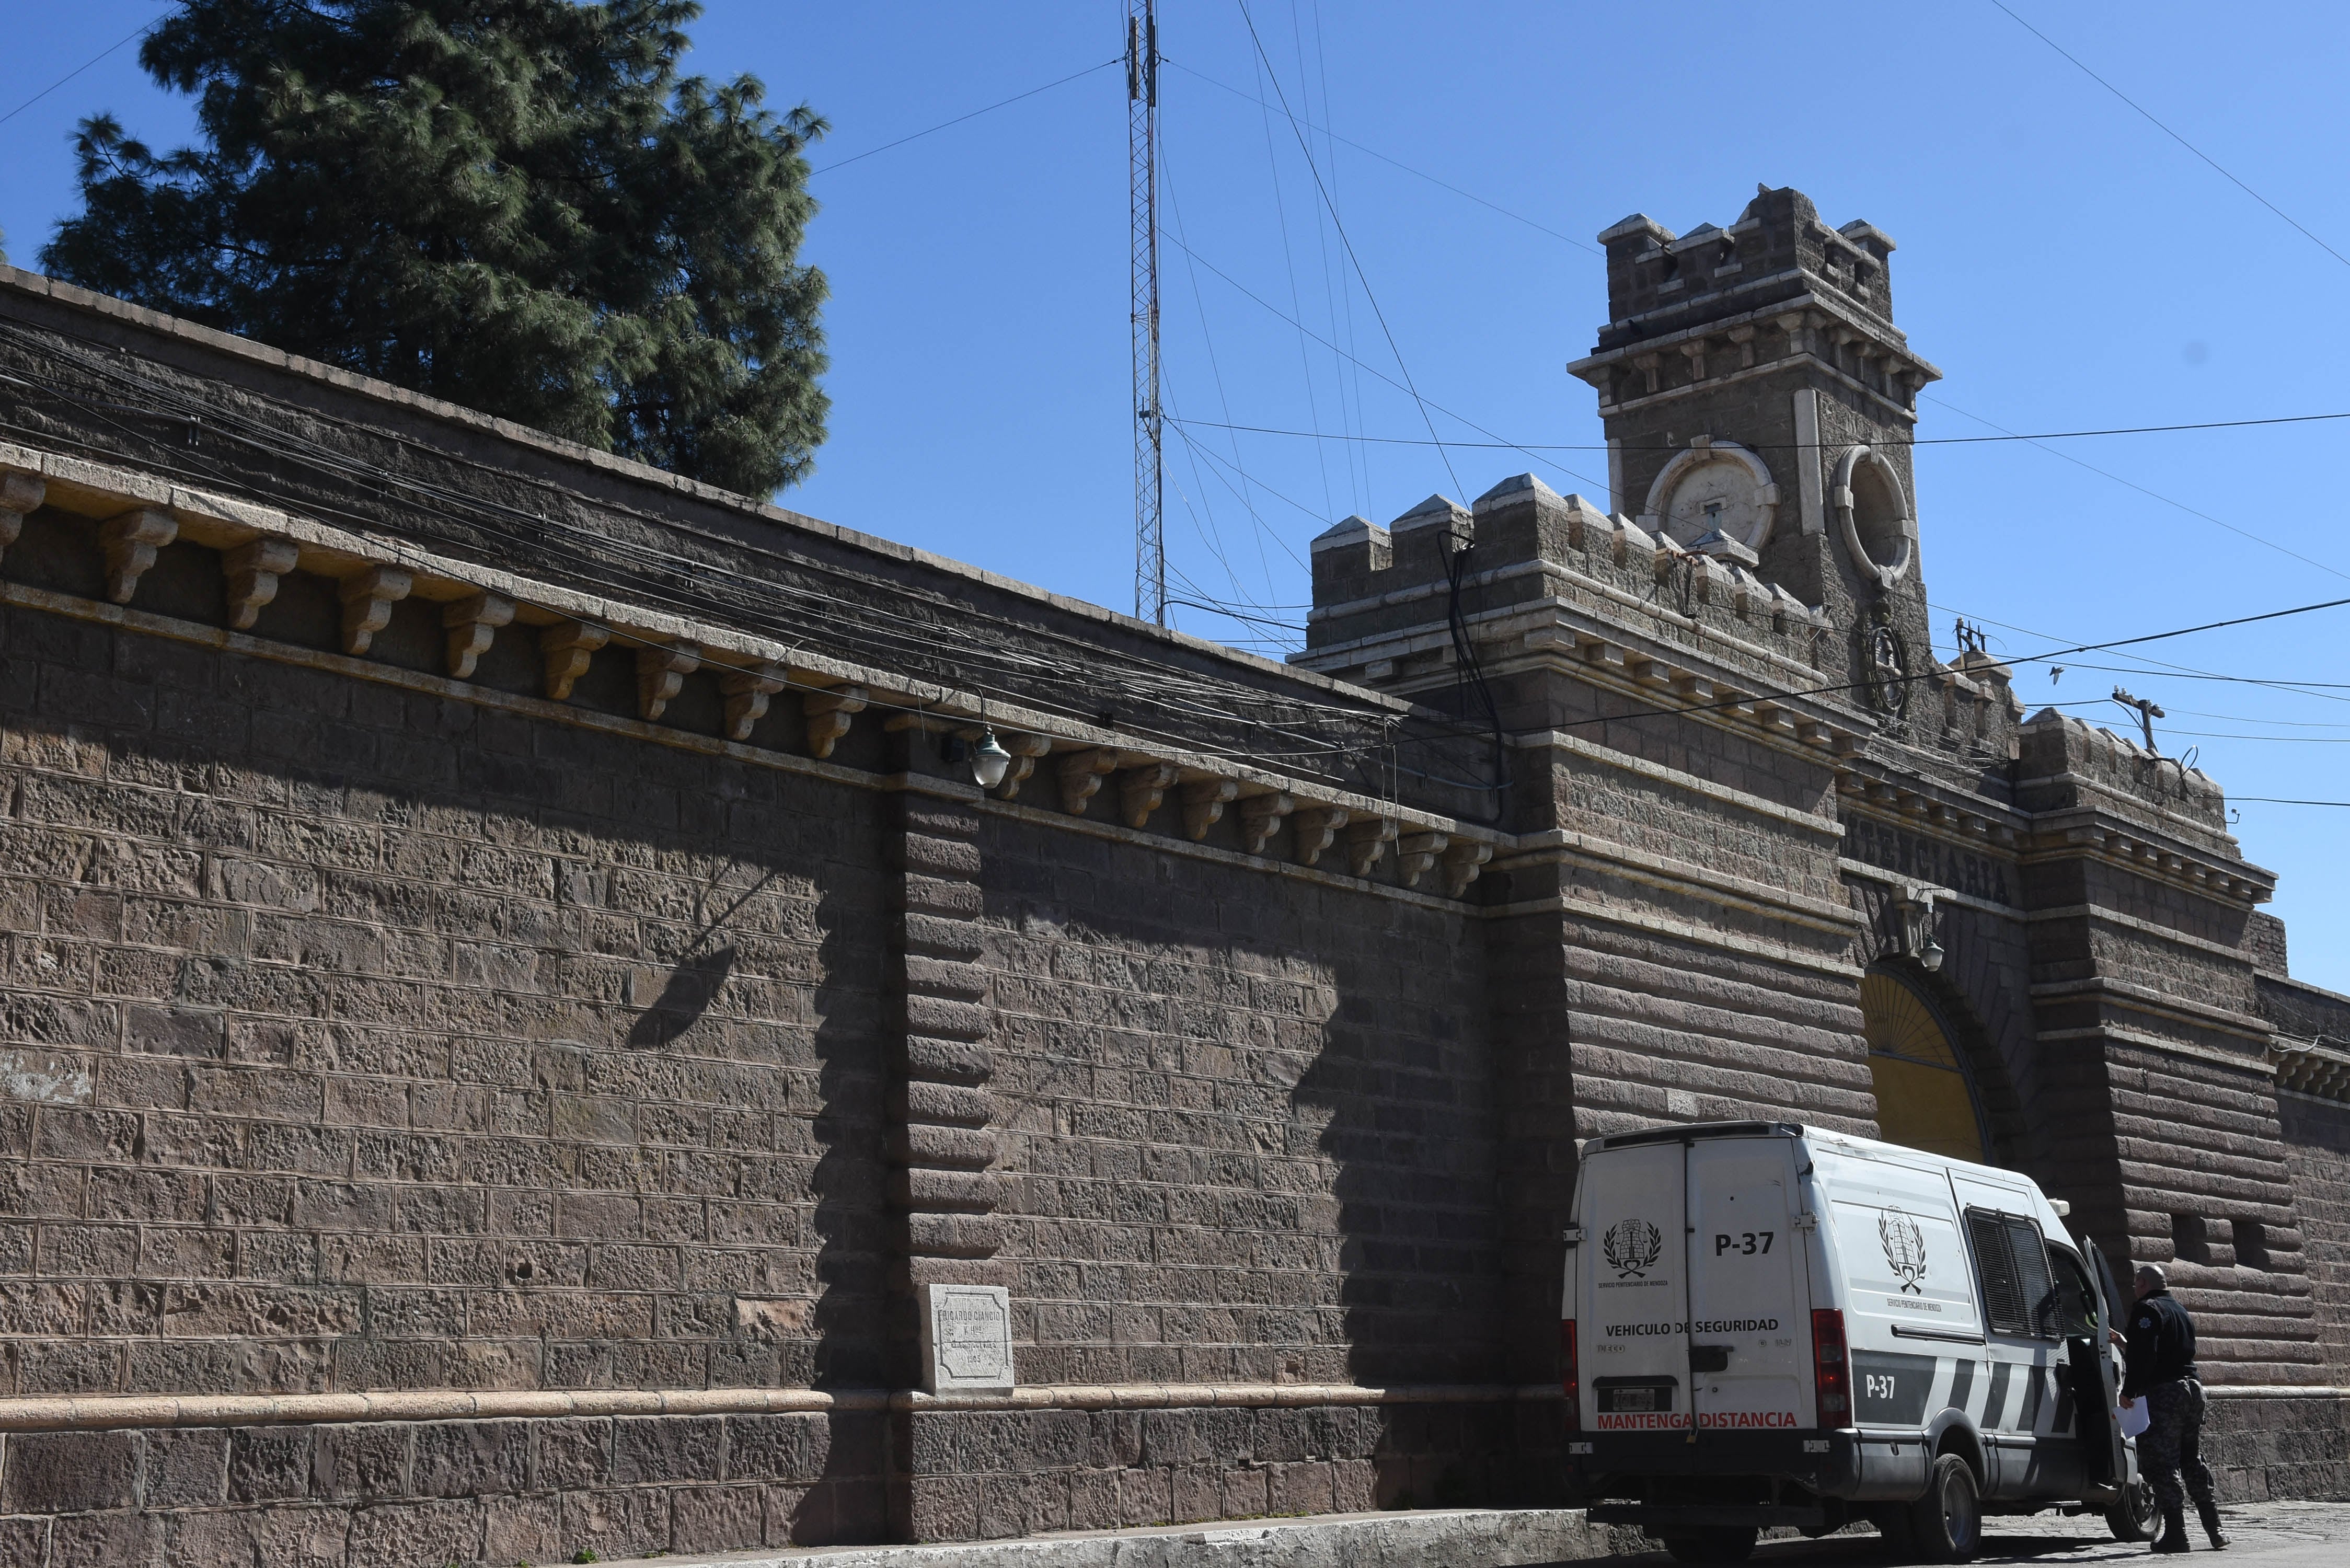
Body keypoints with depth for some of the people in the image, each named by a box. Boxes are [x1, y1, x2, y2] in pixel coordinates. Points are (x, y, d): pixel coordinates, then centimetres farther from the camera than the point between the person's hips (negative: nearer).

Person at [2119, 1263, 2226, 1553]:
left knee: (2162, 1465, -5)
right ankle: (2214, 1529, 15)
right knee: (2193, 1461, 16)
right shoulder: (2182, 1312, 20)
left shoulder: (2147, 1310, -7)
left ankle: (2176, 1533, -8)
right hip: (2193, 1389, 9)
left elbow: (2143, 1355, -18)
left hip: (2163, 1393, -9)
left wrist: (2128, 1392, -15)